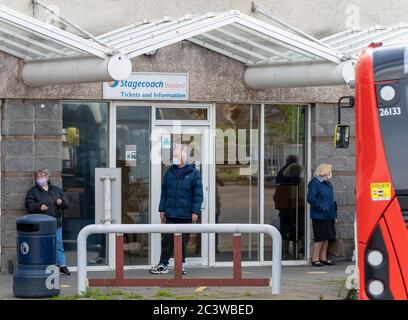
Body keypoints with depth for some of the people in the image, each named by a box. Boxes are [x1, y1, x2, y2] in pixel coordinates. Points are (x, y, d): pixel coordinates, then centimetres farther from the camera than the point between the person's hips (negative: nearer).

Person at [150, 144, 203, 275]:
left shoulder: (193, 173, -2)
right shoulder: (169, 172, 8)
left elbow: (198, 194, -3)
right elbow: (164, 192, 13)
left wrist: (195, 211, -9)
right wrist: (162, 209, 8)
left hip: (186, 215, -2)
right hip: (170, 214, 3)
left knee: (183, 241, 6)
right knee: (167, 239, 0)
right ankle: (163, 264, 4)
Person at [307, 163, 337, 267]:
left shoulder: (328, 184, 17)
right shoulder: (315, 183, -10)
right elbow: (310, 199, -18)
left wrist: (334, 215, 19)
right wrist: (322, 207, -18)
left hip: (329, 216, 8)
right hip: (319, 216, -8)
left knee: (326, 238, 10)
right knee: (320, 238, -7)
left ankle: (323, 258, 18)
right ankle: (315, 259, 0)